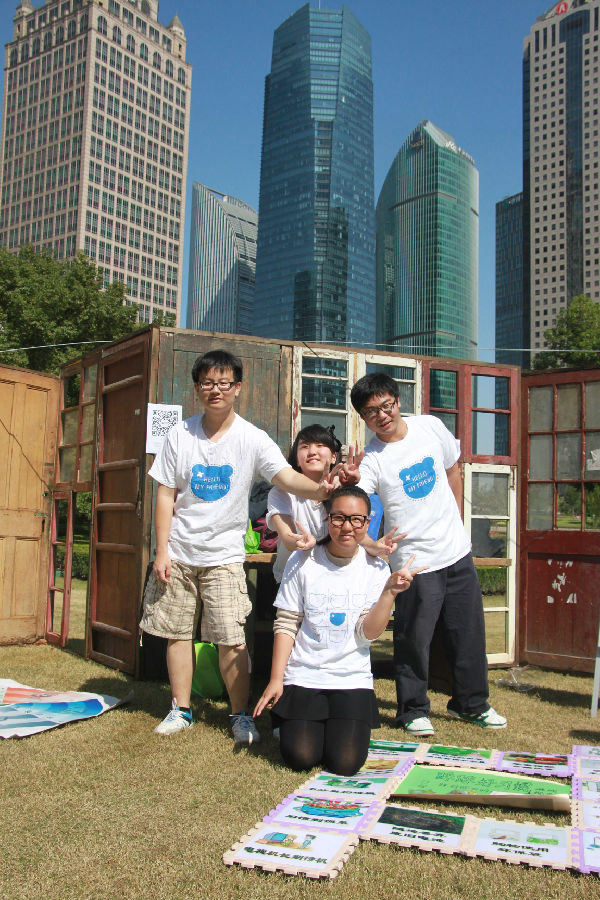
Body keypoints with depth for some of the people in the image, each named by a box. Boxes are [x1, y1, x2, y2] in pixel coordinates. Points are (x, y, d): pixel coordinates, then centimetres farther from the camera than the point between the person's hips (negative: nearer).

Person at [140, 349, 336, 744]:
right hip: (178, 554, 3)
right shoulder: (180, 435, 0)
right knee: (178, 632, 10)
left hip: (224, 555, -3)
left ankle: (241, 715, 12)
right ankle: (181, 710, 27)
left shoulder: (253, 439, -8)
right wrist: (162, 551, -2)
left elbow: (286, 477, -23)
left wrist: (317, 489, -45)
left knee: (232, 640, -7)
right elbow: (166, 496, 2)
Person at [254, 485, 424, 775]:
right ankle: (299, 723, 19)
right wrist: (276, 679, -6)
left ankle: (345, 726, 19)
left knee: (345, 763, -13)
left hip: (352, 679, 1)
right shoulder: (302, 562, -3)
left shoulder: (375, 567, -1)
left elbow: (368, 633, -9)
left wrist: (390, 591, -21)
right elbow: (286, 625, -1)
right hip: (302, 677, 0)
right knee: (300, 758, -14)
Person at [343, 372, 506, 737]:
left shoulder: (430, 427, 0)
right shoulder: (372, 459, -13)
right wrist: (350, 481, -49)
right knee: (414, 639, 0)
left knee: (469, 633, 14)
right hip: (415, 560, -4)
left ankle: (471, 703, 33)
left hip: (457, 551, 5)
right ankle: (413, 710, 22)